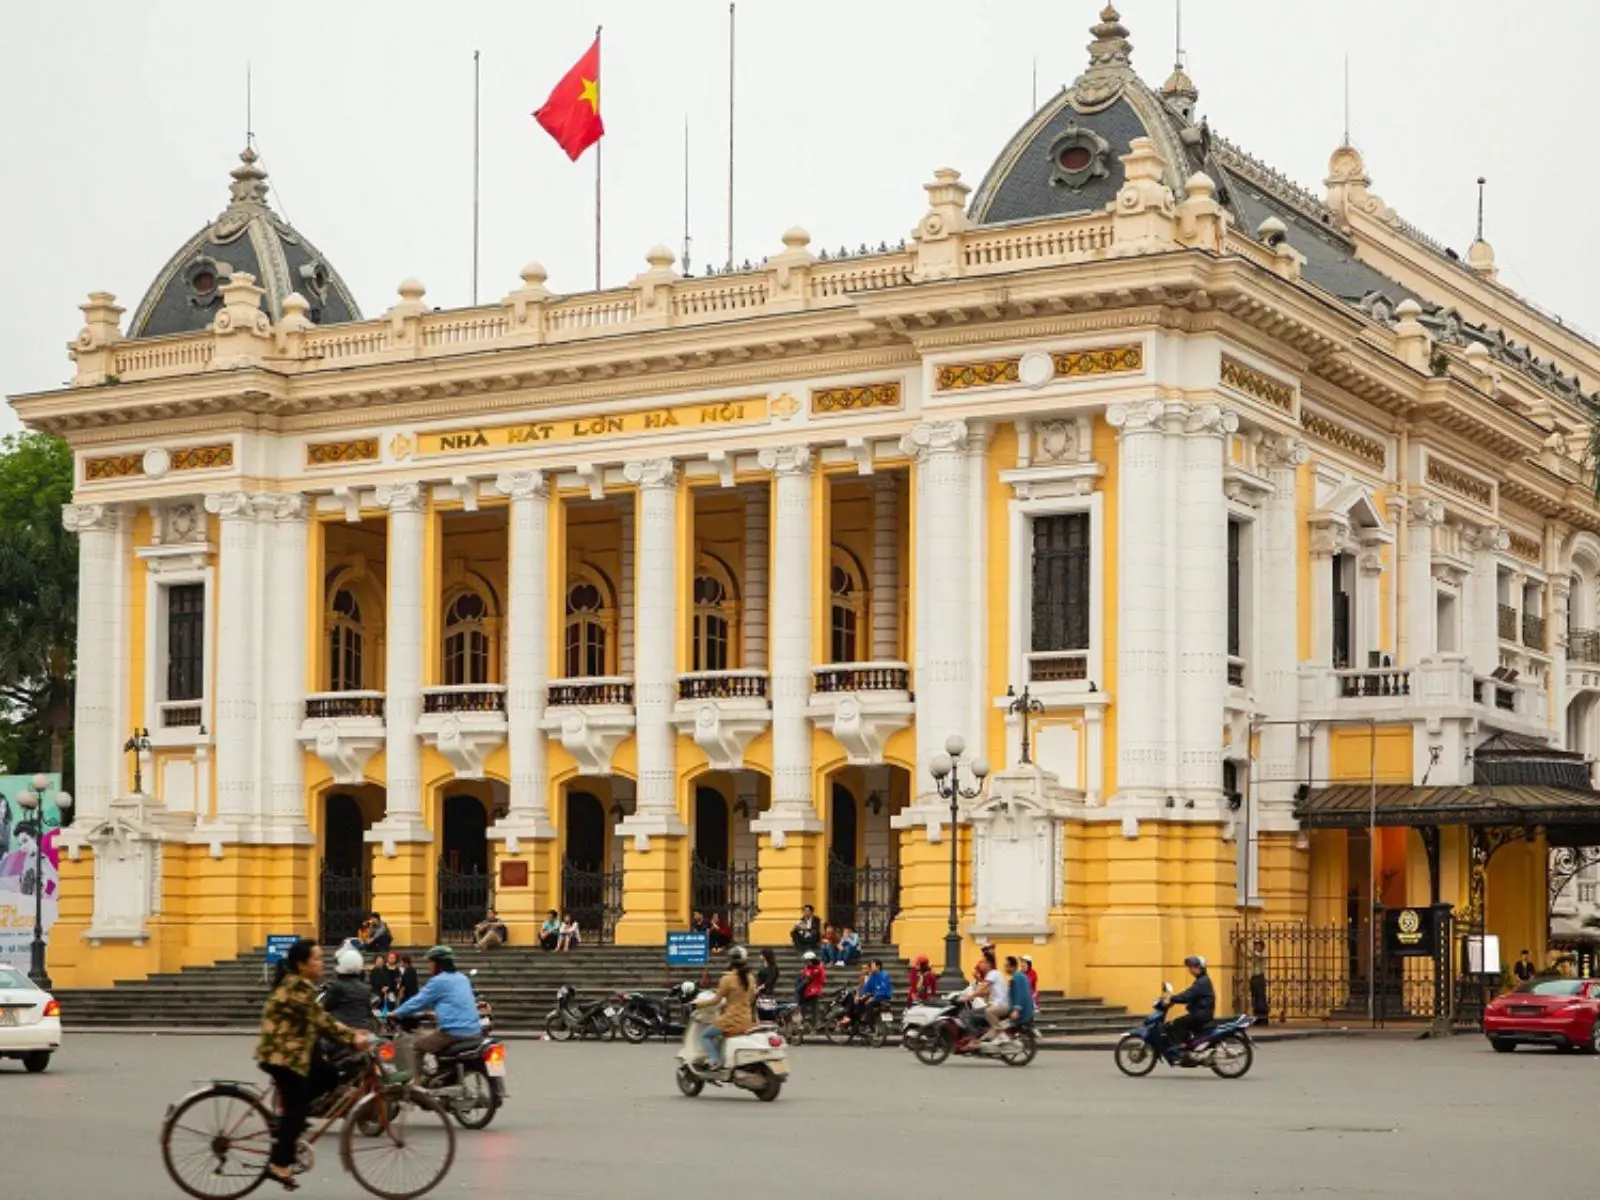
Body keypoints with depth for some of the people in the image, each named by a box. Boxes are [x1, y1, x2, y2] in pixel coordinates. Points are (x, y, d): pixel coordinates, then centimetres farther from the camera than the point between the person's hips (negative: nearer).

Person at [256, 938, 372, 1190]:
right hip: (283, 1054, -10)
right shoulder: (298, 986, -19)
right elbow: (322, 1021, -22)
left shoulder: (298, 984, 13)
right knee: (296, 1108, -5)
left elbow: (319, 1020, 13)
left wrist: (352, 1033, 5)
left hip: (292, 1051, 10)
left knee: (329, 1077, 11)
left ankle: (286, 1127, 13)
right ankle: (280, 1164, 2)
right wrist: (352, 1038, -18)